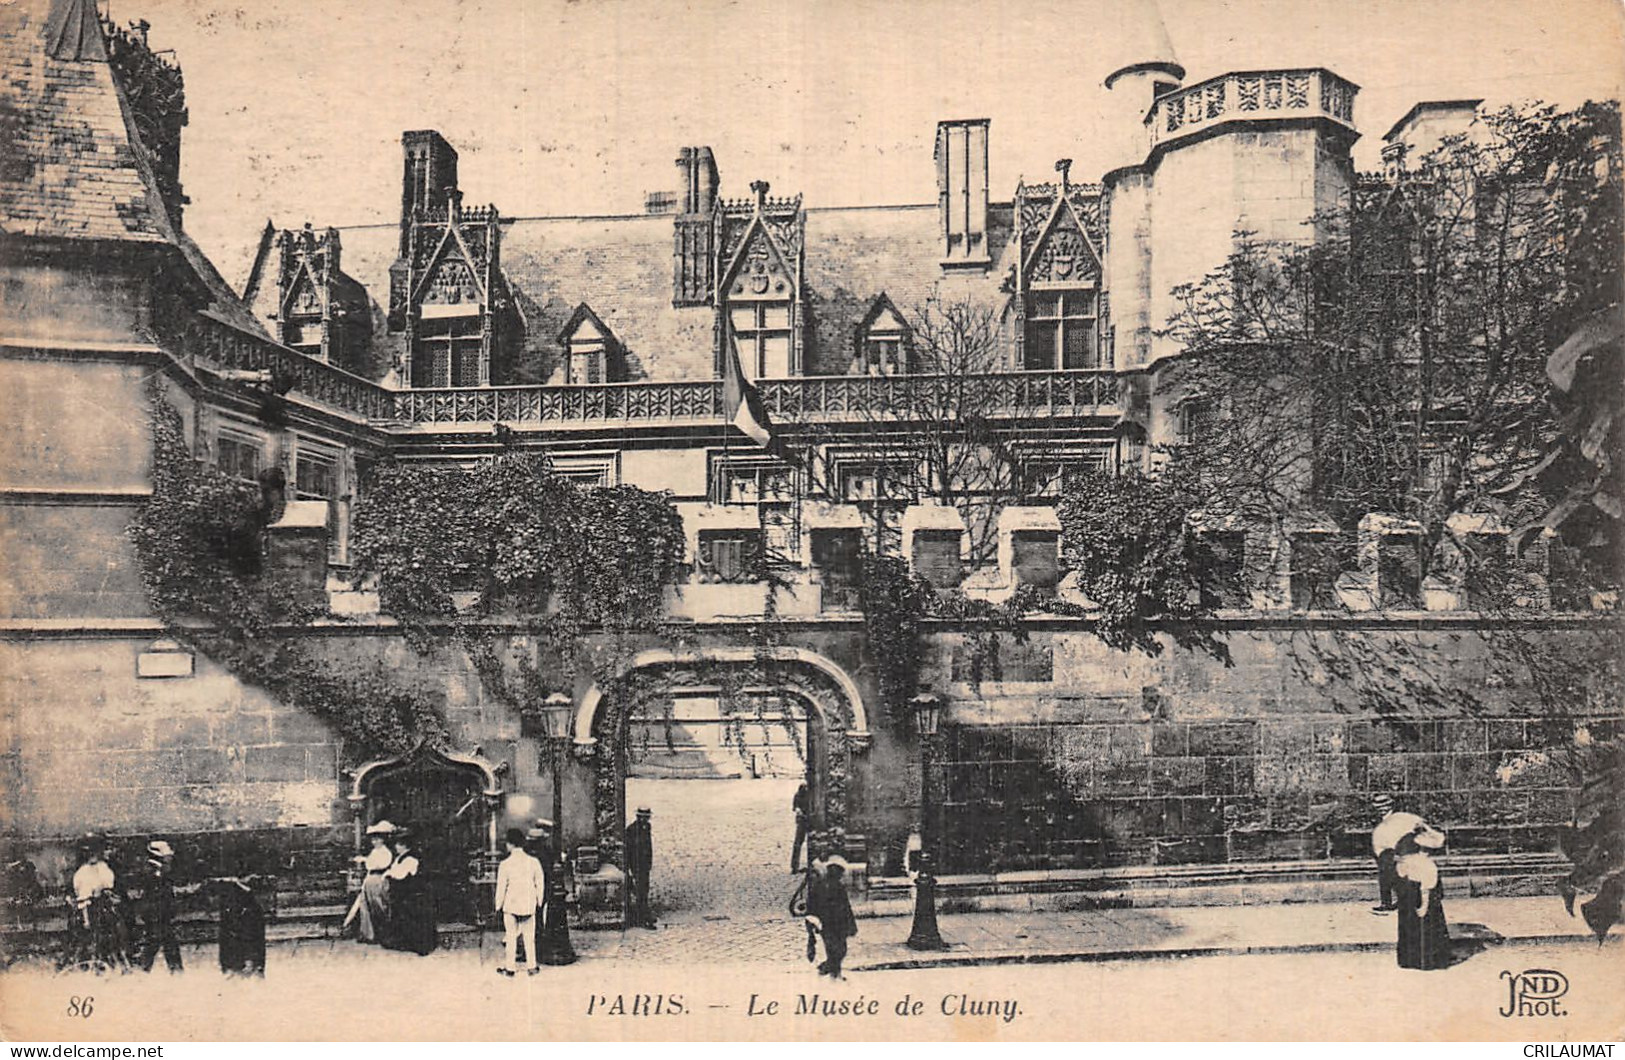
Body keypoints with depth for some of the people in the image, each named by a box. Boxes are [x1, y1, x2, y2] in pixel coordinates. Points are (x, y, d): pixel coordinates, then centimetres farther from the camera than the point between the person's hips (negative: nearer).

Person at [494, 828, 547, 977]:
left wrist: (498, 905, 4)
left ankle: (510, 968, 13)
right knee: (530, 937, 11)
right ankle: (532, 967, 16)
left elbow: (501, 887, -8)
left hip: (511, 905, -2)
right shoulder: (534, 862, -6)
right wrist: (539, 901, 15)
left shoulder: (505, 864, -13)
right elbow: (540, 883, 2)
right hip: (529, 905, 2)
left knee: (511, 937, 8)